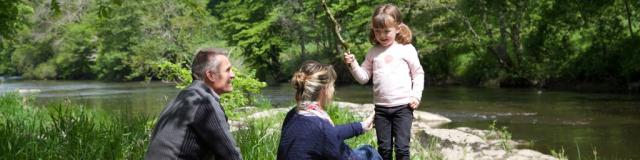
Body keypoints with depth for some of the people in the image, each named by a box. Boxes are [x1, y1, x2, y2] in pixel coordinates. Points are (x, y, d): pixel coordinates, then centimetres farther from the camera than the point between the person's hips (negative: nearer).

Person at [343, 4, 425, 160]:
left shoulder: (407, 49, -2)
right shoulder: (373, 52, 8)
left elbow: (418, 74, 3)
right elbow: (363, 77, 9)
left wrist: (416, 95, -7)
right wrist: (352, 65, -7)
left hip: (403, 106, -3)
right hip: (381, 107, 4)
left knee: (401, 147, -5)